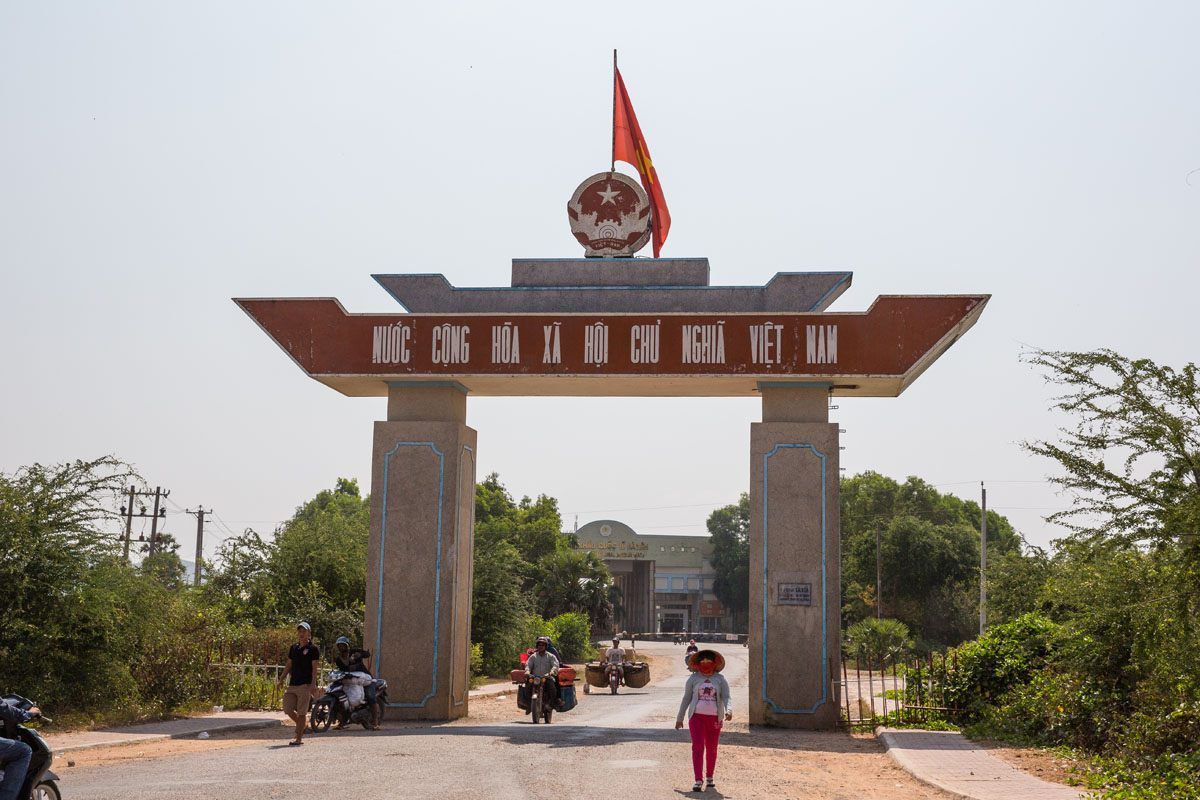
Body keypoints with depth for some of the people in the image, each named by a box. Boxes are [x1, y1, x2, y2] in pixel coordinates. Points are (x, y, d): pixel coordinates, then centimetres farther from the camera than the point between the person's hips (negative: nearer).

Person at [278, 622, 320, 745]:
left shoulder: (313, 649, -3)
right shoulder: (294, 648, 15)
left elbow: (314, 668, -9)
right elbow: (289, 666, 19)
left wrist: (313, 684, -18)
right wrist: (281, 679, 9)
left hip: (305, 684, -6)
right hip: (292, 684, 6)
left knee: (302, 712, -5)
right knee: (288, 709, 2)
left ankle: (299, 738, 0)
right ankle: (302, 724, 27)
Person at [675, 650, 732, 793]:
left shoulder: (720, 679, 3)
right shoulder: (693, 679, 3)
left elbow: (726, 698, -6)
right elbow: (686, 699, 8)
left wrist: (729, 711, -27)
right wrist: (679, 718, 10)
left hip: (714, 718, 1)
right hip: (697, 717, -1)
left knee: (711, 749, 11)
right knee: (697, 747, -11)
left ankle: (709, 778, 29)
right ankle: (698, 781, -14)